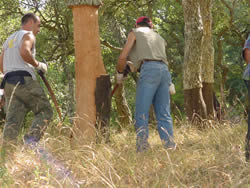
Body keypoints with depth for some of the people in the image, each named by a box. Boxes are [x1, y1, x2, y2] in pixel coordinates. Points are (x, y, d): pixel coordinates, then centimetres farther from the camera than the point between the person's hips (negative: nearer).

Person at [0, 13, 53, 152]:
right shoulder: (28, 35, 3)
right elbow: (24, 52, -18)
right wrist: (38, 65, -5)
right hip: (24, 80, -7)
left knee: (13, 121, -2)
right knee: (45, 111, 1)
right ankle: (32, 138, -19)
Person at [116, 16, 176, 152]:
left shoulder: (135, 33, 17)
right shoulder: (159, 38, 34)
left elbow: (123, 56, 8)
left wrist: (119, 73, 23)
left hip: (149, 69, -5)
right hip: (164, 70, 5)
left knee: (142, 111, -7)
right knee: (163, 112, 5)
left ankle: (142, 145, -16)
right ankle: (169, 143, -6)